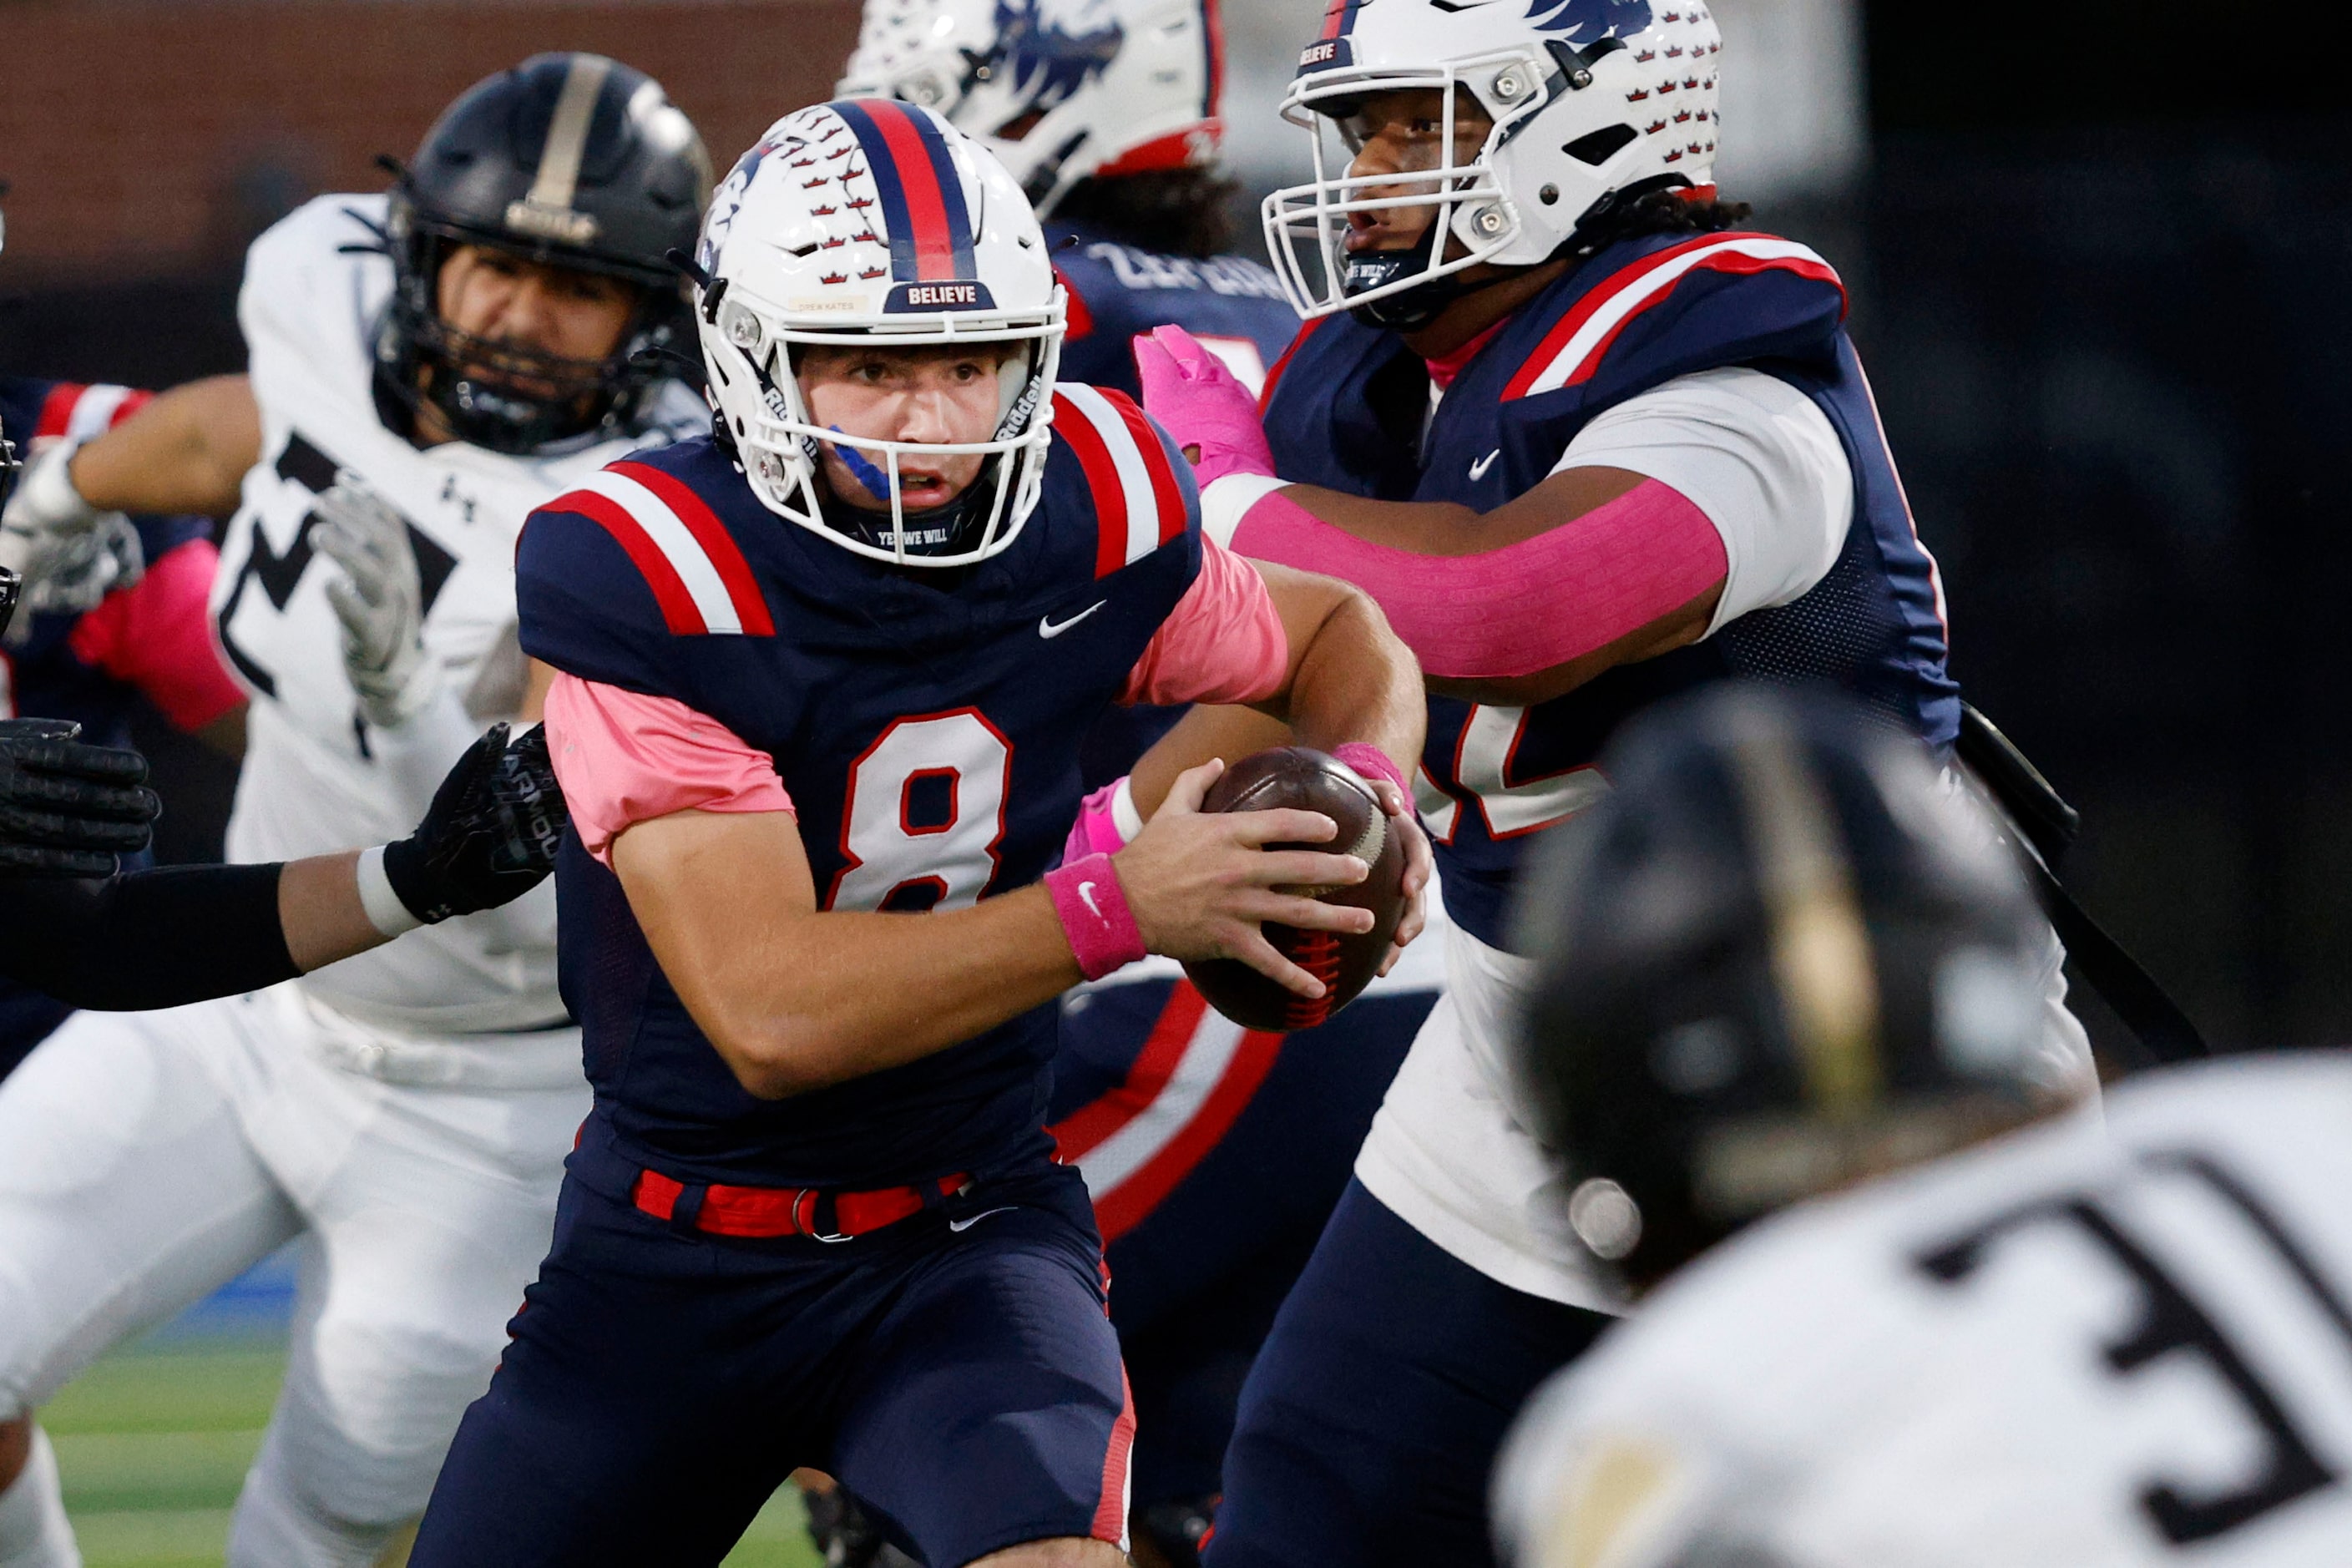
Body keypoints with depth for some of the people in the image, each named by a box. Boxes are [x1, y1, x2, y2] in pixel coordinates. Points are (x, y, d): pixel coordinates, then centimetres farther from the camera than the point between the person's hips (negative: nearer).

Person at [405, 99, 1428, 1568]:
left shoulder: (1087, 517, -8)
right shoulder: (643, 578, -21)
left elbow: (1336, 636, 15)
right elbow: (771, 1013, -27)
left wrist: (1373, 787, -8)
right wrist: (1118, 909, -30)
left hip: (966, 1229, 1)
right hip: (674, 1257, -1)